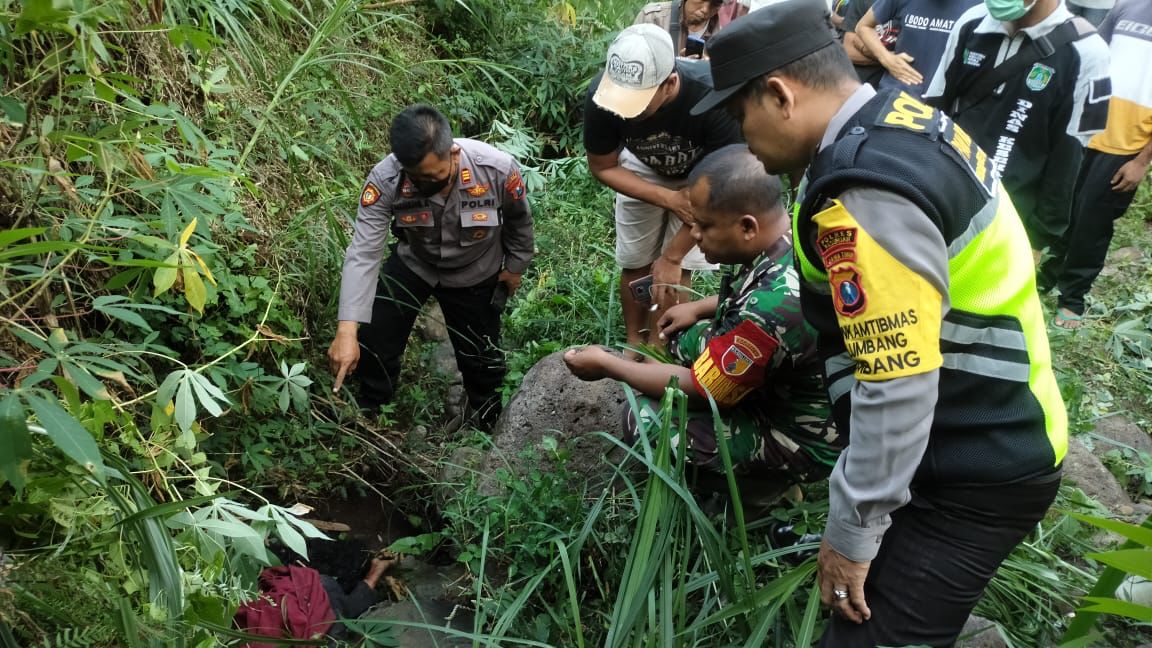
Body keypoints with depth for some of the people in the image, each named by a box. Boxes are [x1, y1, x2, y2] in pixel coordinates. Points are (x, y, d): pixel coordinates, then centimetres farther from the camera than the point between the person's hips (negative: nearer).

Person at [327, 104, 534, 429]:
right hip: (413, 263, 1)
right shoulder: (385, 179, -34)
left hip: (475, 275, 0)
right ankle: (370, 413, 32)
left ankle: (487, 411, 46)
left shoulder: (498, 170, -34)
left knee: (480, 354, 10)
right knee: (372, 340, -2)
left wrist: (515, 266, 4)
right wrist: (346, 330, -44)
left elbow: (519, 221, -11)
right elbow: (363, 254, -35)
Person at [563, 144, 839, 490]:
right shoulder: (789, 233, -11)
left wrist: (607, 364, -11)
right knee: (682, 338, 12)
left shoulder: (773, 308, -38)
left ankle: (768, 477, 7)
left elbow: (700, 388, -22)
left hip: (801, 437, -9)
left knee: (646, 419, -15)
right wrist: (698, 308, 9)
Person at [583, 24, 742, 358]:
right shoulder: (602, 95, -35)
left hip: (701, 175, -2)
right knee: (635, 263, 5)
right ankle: (634, 343, 25)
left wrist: (671, 256, -23)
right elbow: (603, 167, -16)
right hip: (641, 171, 2)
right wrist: (668, 198, -27)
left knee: (677, 268, -6)